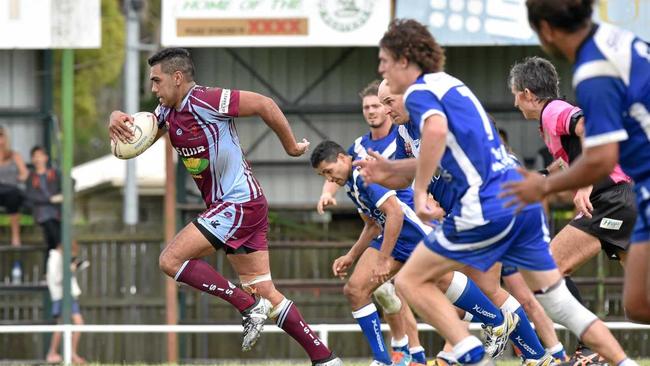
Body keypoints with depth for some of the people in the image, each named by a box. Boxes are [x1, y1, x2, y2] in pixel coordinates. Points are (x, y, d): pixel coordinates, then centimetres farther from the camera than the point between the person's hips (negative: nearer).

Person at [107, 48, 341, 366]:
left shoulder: (205, 101, -15)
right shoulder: (168, 113, 11)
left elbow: (264, 105, -13)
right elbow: (136, 134, 13)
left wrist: (291, 147, -4)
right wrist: (118, 120, -11)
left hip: (238, 204, -10)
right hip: (225, 206, 10)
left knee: (171, 260, -13)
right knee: (265, 293, 8)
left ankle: (249, 306, -10)